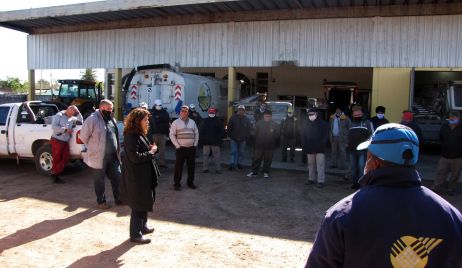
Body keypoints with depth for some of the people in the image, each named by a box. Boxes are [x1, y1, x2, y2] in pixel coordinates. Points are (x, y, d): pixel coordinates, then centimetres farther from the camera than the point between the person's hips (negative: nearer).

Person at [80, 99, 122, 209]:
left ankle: (119, 199, 25)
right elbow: (83, 136, -12)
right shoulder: (92, 119, -15)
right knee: (99, 180, 9)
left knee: (117, 177, 12)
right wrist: (93, 147, -1)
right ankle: (101, 201, 24)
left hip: (113, 156, 7)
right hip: (98, 157, -7)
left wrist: (117, 151, 11)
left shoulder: (111, 119, 9)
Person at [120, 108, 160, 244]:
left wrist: (150, 148, -2)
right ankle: (135, 234, 13)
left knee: (145, 201, 21)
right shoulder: (131, 136, -20)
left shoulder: (140, 135, 10)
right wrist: (151, 152, -16)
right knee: (138, 205, 1)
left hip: (144, 175, 10)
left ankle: (143, 226, 37)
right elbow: (135, 157, -27)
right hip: (136, 177, -10)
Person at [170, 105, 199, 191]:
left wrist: (195, 144, 4)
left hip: (191, 148, 4)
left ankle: (190, 182, 23)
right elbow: (172, 135, -5)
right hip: (181, 148, -4)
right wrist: (177, 146, -10)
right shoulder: (176, 122, -2)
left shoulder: (192, 122, 10)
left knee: (191, 166, 10)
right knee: (179, 167, -2)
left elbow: (196, 133, 13)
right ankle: (176, 183, 8)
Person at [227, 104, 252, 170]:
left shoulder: (247, 119, 2)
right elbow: (229, 127, -1)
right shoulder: (233, 118, -4)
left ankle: (238, 163, 23)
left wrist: (246, 137, 0)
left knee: (241, 152, 11)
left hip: (242, 140, 2)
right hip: (233, 139, -2)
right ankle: (232, 164, 0)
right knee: (234, 152, -3)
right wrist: (230, 135, -2)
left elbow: (249, 129, 6)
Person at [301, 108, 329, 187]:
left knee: (320, 165, -7)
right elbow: (302, 136, 14)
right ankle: (311, 179, 22)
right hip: (309, 149, 5)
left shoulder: (323, 124, 0)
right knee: (311, 164, 12)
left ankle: (321, 181, -5)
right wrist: (304, 145, 2)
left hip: (320, 149, -4)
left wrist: (322, 144, -14)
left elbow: (325, 136, -4)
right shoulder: (306, 125, 11)